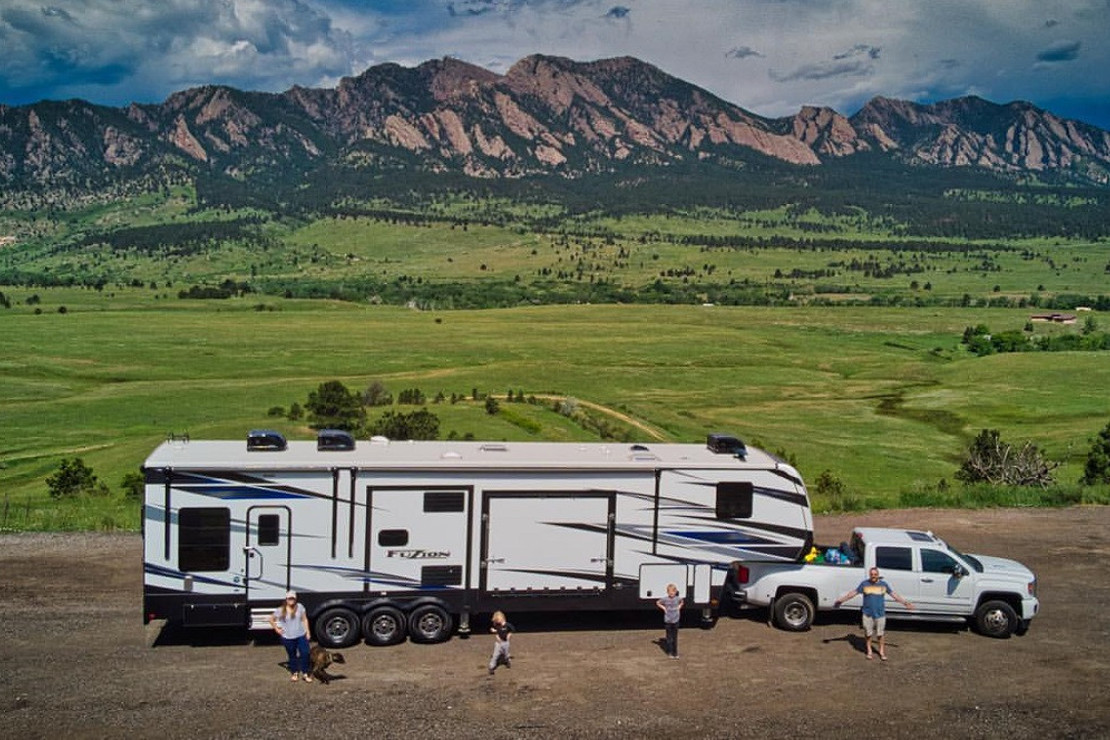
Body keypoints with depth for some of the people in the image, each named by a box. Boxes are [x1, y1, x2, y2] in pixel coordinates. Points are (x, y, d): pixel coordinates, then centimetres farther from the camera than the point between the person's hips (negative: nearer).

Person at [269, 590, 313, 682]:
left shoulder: (300, 607, -4)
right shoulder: (280, 610, -5)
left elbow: (304, 619, 2)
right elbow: (271, 619, 8)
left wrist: (307, 632, -2)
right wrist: (277, 629, 0)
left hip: (301, 635, 0)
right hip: (287, 637, 0)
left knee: (305, 653, -6)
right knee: (292, 656, 11)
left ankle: (305, 673, 6)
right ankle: (295, 673, 29)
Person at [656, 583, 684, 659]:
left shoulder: (678, 598, -2)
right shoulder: (665, 599, -7)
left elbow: (682, 602, 21)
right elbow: (657, 603, 9)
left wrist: (679, 606, 5)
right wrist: (663, 608, -3)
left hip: (675, 620, 1)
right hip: (668, 621, -1)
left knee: (675, 637, 5)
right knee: (669, 637, 4)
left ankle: (675, 653, 12)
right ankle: (670, 652, 15)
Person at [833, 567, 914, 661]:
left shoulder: (883, 584, 2)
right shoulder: (864, 584, -1)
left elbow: (894, 595, 8)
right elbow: (853, 593, 4)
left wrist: (905, 603, 5)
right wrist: (841, 600, 2)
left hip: (880, 614, 0)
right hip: (868, 614, 0)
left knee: (881, 634, 4)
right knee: (868, 634, 6)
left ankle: (882, 652, 19)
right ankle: (869, 651, 22)